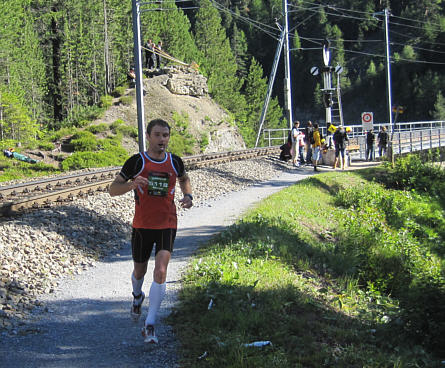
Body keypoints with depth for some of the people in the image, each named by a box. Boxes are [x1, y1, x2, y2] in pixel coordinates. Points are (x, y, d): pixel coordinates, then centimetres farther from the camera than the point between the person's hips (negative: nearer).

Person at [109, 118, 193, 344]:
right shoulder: (137, 162, -5)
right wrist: (131, 184, -24)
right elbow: (113, 190, -3)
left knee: (160, 273, -16)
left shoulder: (175, 162, 2)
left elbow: (184, 179, 25)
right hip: (142, 225, 0)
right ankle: (137, 296, 52)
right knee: (139, 271, 15)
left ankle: (150, 326, -13)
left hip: (167, 226, 0)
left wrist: (188, 196, 4)